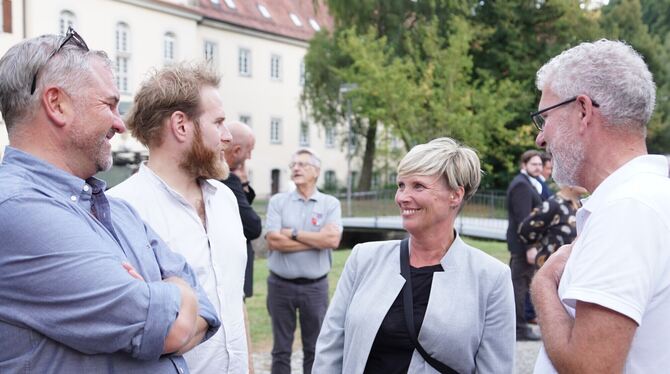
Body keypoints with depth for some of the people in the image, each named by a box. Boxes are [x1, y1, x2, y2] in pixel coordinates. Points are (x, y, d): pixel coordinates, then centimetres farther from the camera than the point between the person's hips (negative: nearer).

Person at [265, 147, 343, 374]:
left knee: (314, 349, 11)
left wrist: (294, 233, -12)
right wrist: (317, 240, -10)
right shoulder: (277, 201, 1)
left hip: (315, 286, 0)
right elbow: (273, 241, -12)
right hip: (280, 285, 0)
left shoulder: (330, 204, 1)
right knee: (281, 349, 10)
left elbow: (333, 239, -15)